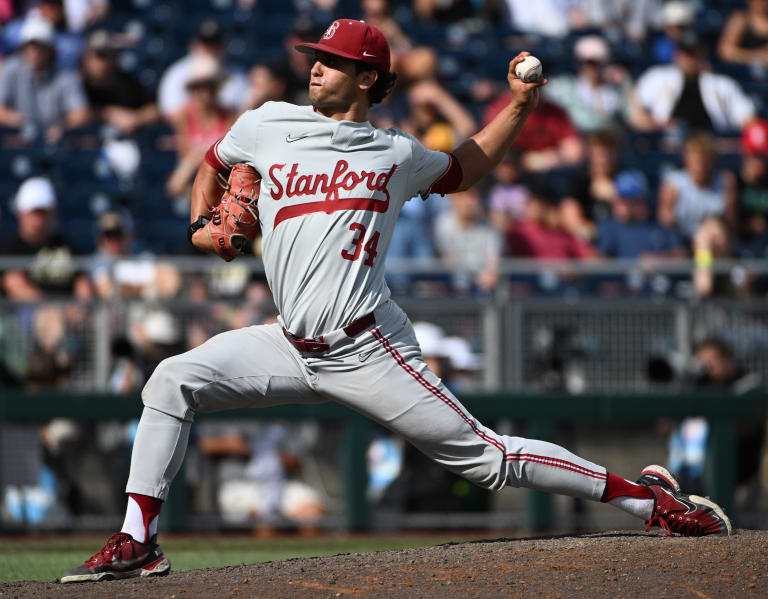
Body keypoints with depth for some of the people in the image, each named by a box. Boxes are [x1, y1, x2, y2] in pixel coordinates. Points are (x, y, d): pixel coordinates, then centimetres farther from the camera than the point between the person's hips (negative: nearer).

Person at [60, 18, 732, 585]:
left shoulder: (397, 154, 5)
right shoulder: (267, 126, 9)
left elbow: (468, 166, 25)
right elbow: (213, 163, 29)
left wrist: (519, 102, 13)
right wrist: (203, 224, 11)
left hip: (368, 350, -4)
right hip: (292, 347, 4)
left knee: (483, 455, -7)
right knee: (173, 381, -12)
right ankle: (138, 543, -7)